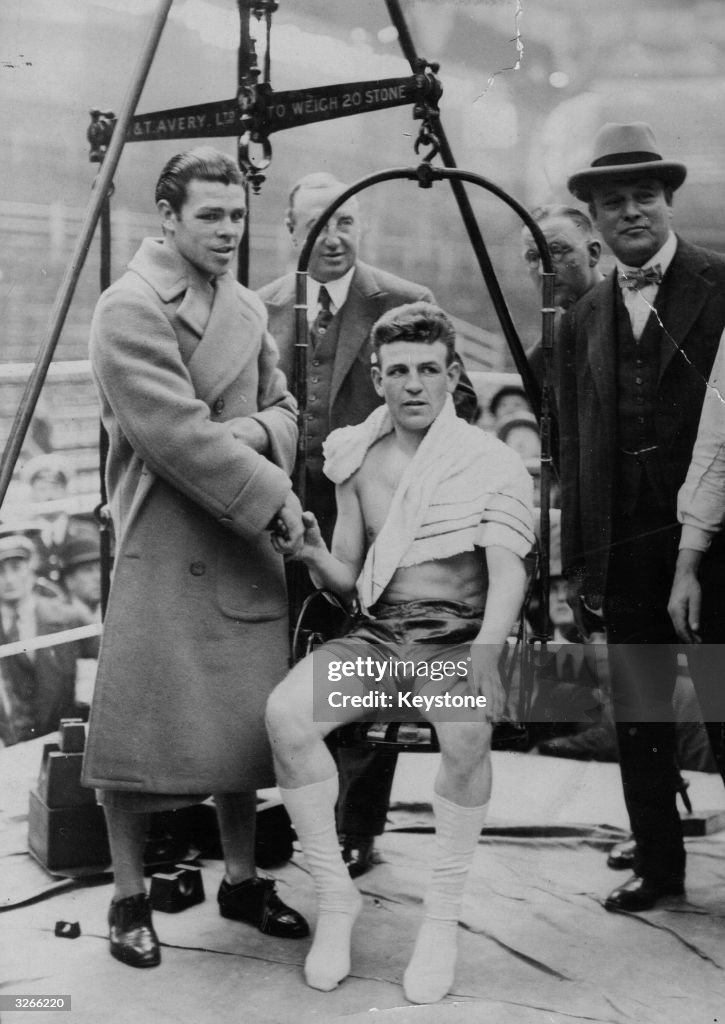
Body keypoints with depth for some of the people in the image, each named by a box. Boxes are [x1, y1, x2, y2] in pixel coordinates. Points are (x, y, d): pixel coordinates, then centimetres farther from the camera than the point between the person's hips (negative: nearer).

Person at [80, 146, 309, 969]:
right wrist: (272, 495, -17)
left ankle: (242, 880, 28)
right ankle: (129, 900, 17)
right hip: (164, 550, -7)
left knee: (245, 723, 12)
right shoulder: (130, 308, -11)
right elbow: (176, 435, -19)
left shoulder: (247, 308, 14)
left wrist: (257, 430, -6)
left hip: (244, 546, 7)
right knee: (144, 730, 0)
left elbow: (283, 408, 17)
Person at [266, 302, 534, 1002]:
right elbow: (346, 582, 13)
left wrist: (485, 653, -34)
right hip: (375, 635, 4)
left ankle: (442, 916, -15)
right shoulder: (358, 459, 10)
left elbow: (508, 572, -15)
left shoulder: (492, 463, -3)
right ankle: (334, 897, -9)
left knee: (467, 730, -36)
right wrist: (315, 556, -11)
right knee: (285, 713, -25)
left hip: (459, 636, -3)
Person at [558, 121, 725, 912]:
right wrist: (576, 561, 8)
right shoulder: (583, 320, 12)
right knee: (638, 717, 12)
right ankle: (658, 863, 27)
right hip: (624, 549, 5)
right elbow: (573, 449, 12)